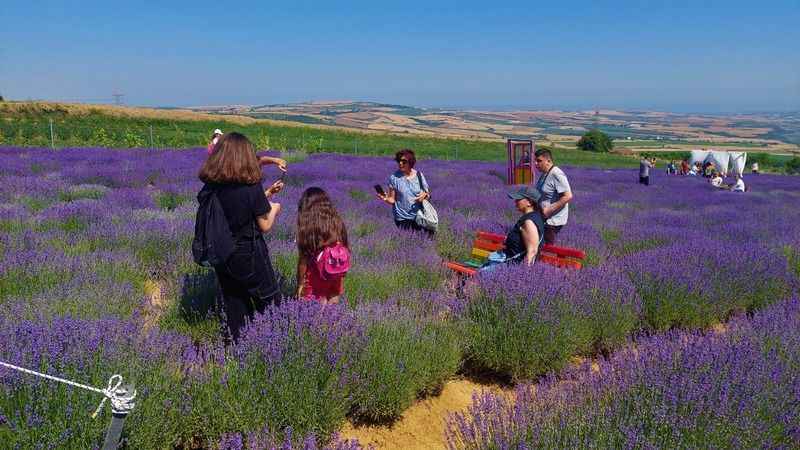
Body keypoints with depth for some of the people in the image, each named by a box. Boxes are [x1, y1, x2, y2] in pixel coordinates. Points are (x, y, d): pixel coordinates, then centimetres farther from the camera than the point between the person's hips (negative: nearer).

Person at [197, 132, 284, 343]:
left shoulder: (210, 186, -4)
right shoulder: (251, 186, -20)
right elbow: (265, 225, -13)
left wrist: (266, 195, 12)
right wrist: (274, 209, 7)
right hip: (249, 256, -5)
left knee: (233, 302, 18)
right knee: (269, 302, 11)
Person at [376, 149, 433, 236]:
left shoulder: (419, 175, 0)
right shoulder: (394, 177, -6)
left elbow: (428, 194, 9)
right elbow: (392, 200, -4)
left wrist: (425, 195, -13)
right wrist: (385, 199, -24)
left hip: (419, 217, 2)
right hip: (403, 219, -2)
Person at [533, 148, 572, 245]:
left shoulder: (557, 175, -18)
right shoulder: (544, 174, 11)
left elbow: (568, 196, -25)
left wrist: (550, 209, -25)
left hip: (553, 220, -9)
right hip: (544, 218, 9)